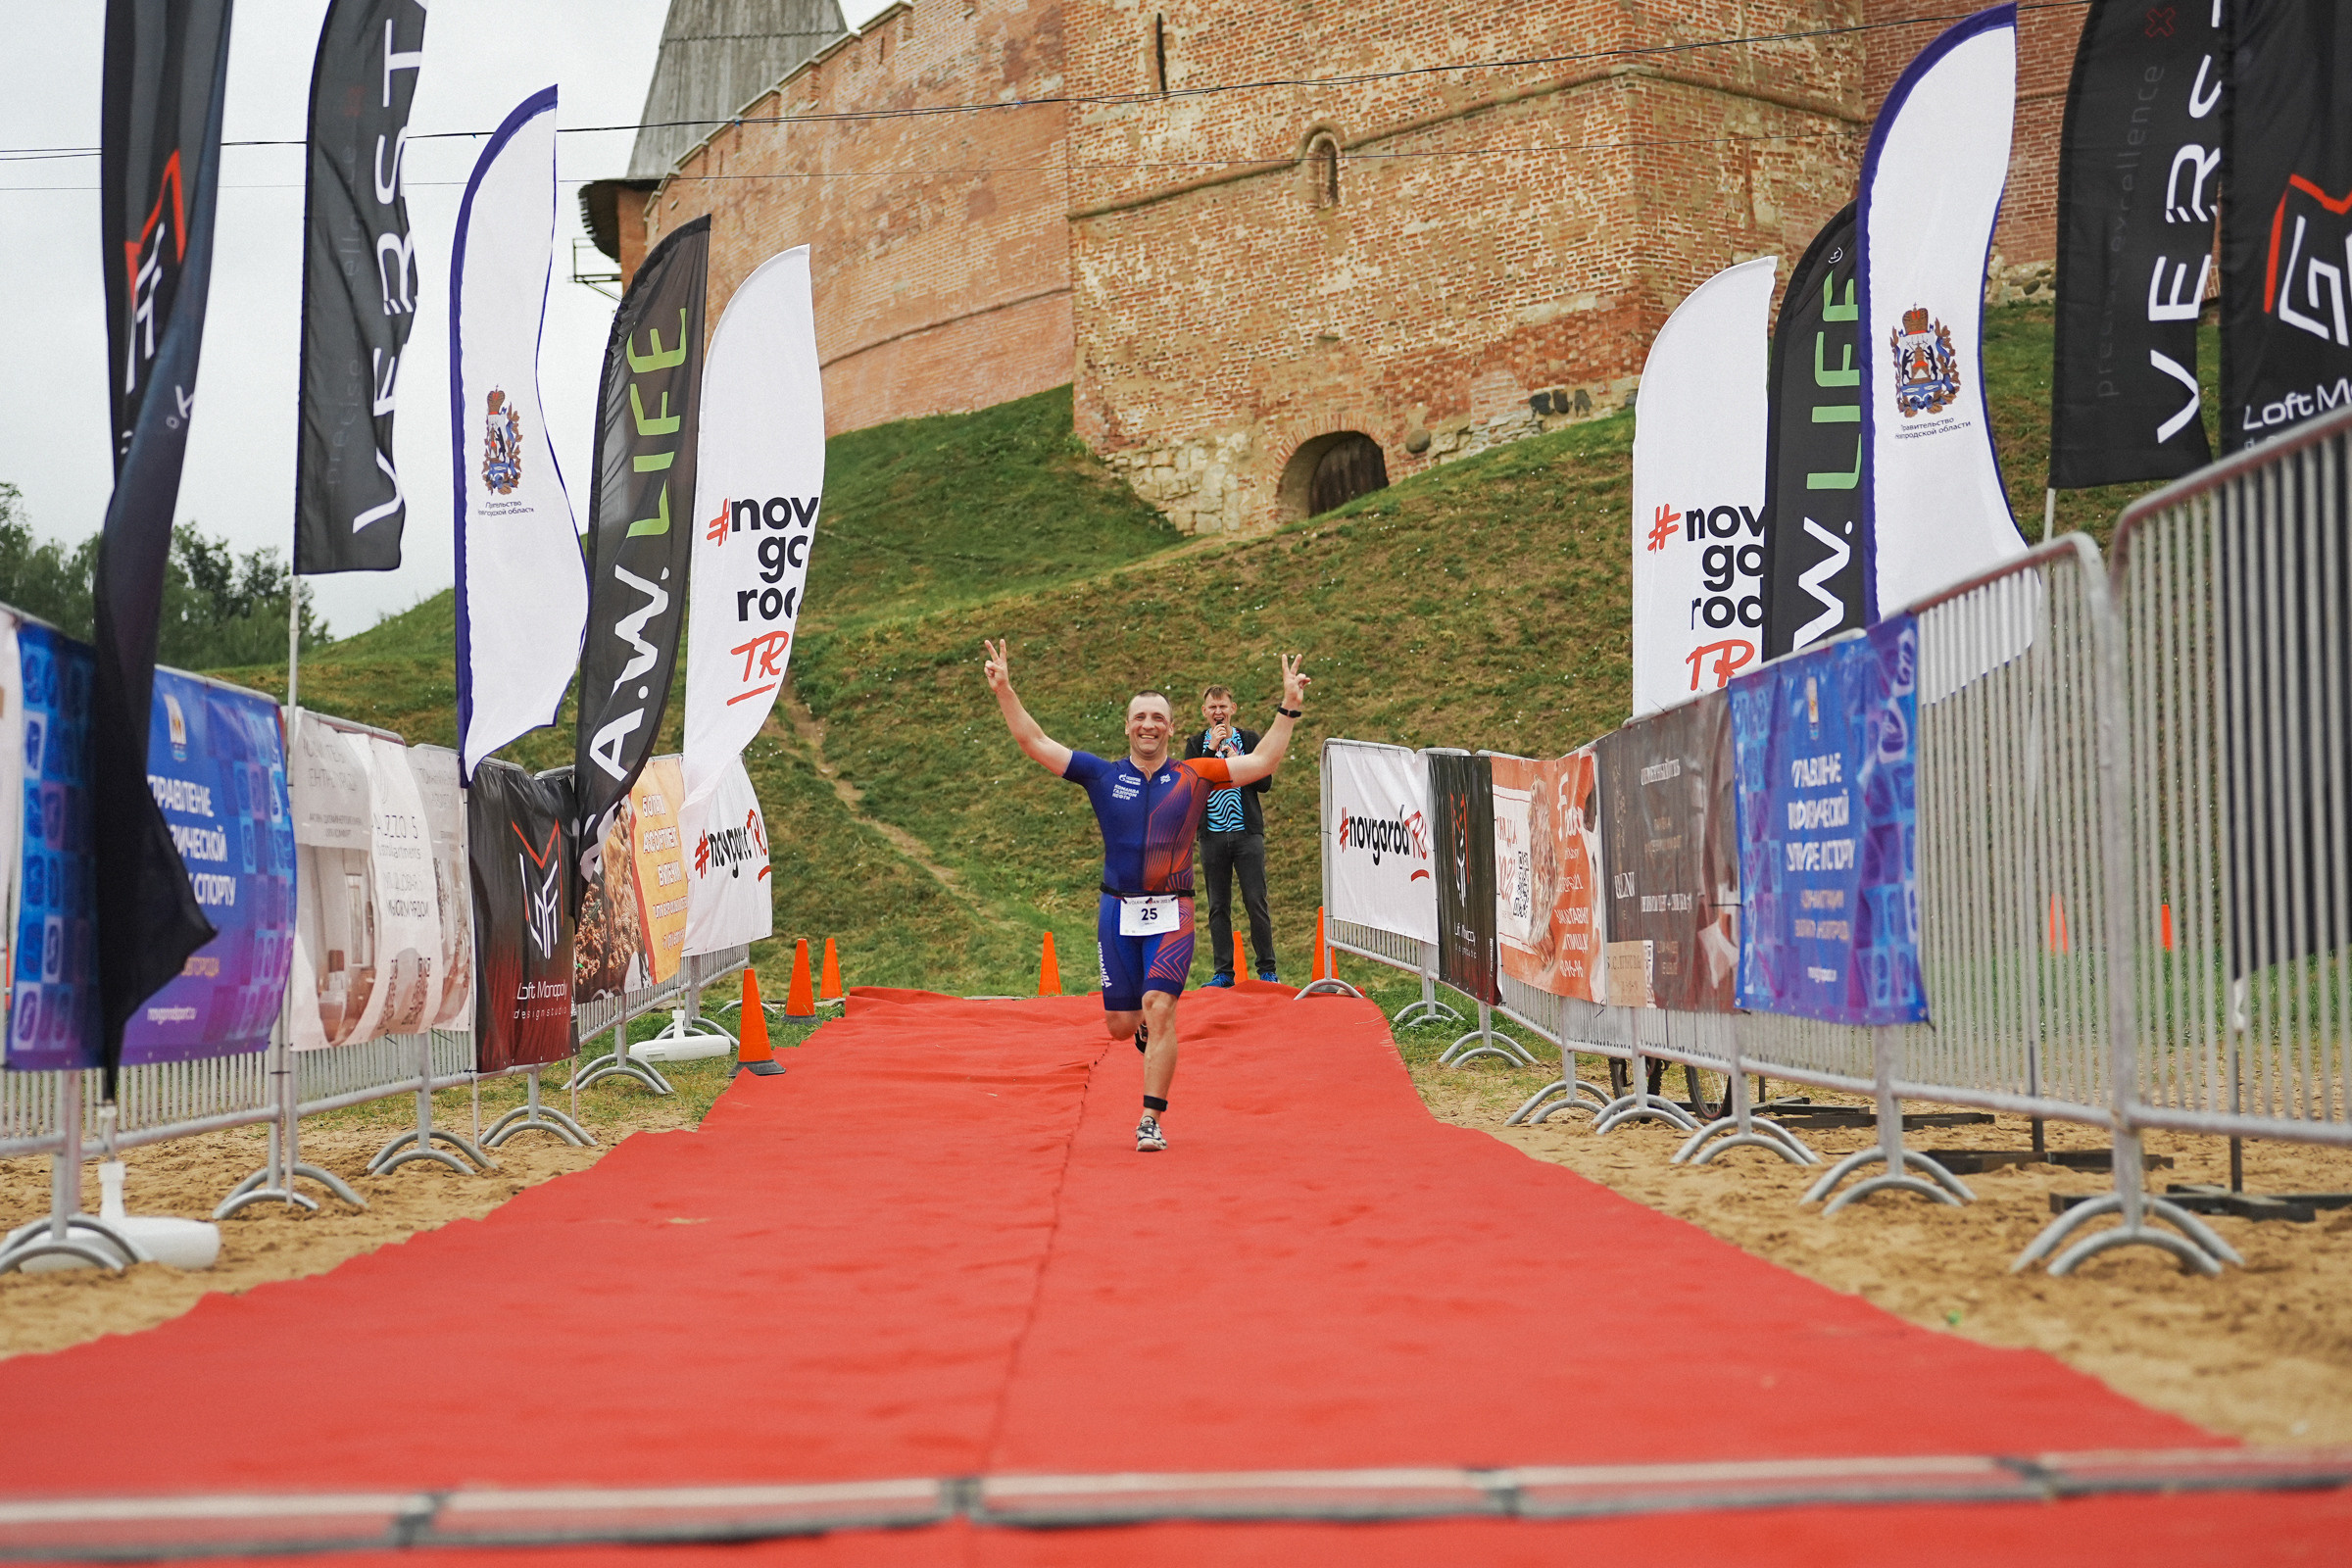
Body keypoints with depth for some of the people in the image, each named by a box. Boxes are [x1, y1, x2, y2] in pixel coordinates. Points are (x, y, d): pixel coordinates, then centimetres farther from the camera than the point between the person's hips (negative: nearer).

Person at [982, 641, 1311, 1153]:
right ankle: (1150, 1032, 43)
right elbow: (1035, 743, 4)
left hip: (1171, 913, -2)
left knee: (1159, 1008, -16)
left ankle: (1151, 1121, -11)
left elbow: (1262, 762, 4)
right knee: (1120, 1025, 6)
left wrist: (1288, 708, -3)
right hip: (1118, 911, 2)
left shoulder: (1193, 777, 2)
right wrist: (1005, 691, -3)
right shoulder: (1102, 775, 4)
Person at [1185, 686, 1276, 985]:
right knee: (1218, 906, 4)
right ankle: (1223, 972, 8)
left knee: (1256, 902, -4)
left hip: (1247, 834, -1)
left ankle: (1267, 970, 2)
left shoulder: (1250, 740, 8)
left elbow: (1265, 783, 0)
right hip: (1213, 835, 1)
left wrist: (1237, 762, -11)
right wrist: (1211, 749, -13)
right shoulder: (1196, 745, 9)